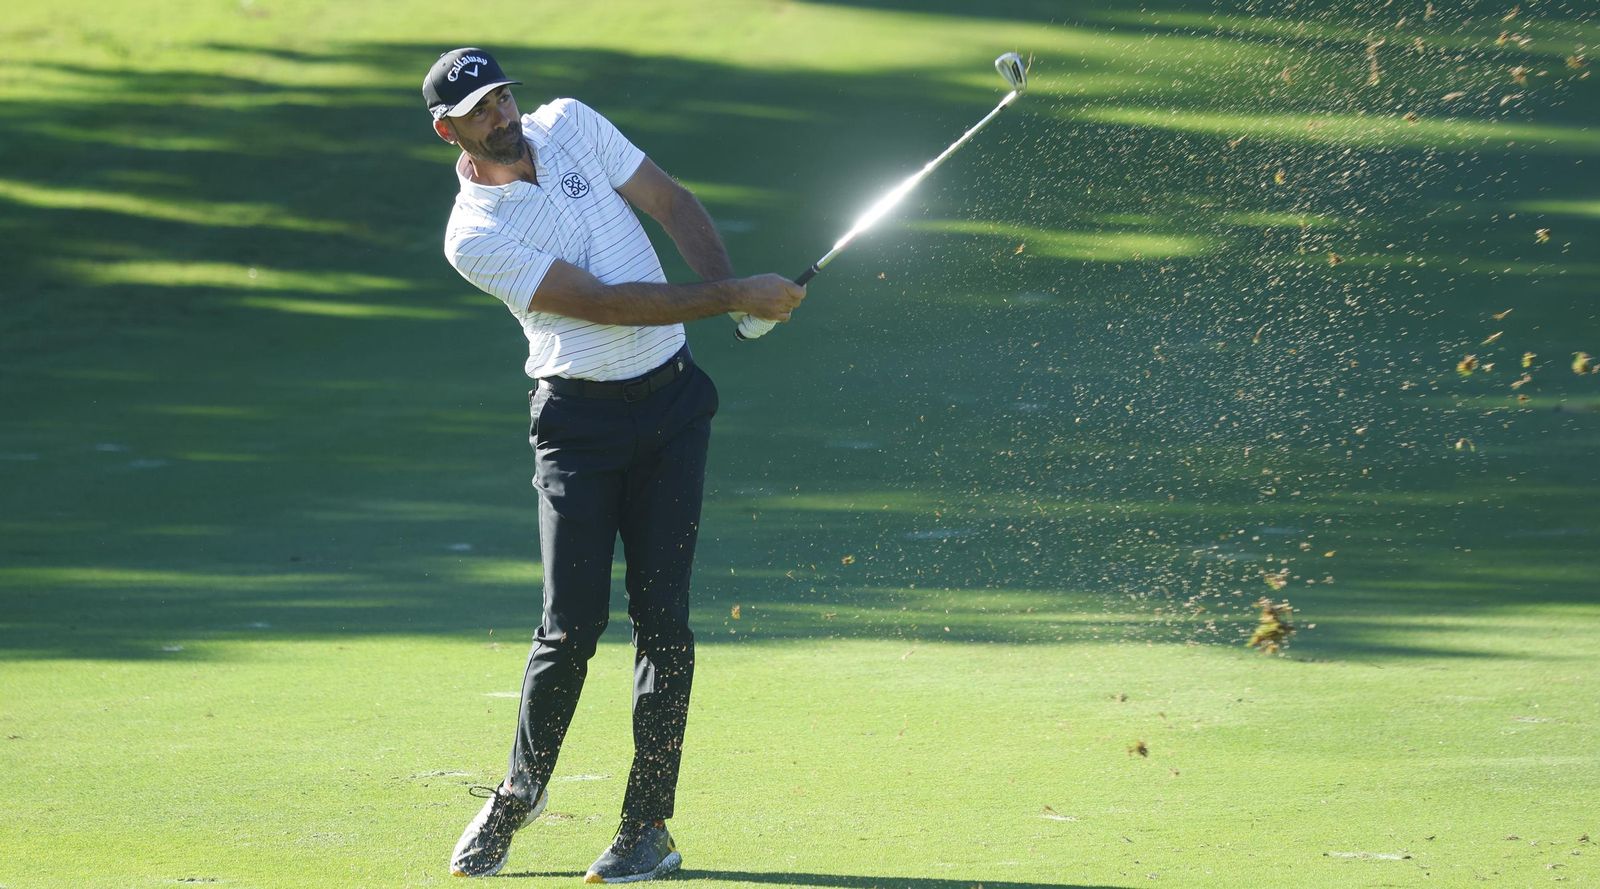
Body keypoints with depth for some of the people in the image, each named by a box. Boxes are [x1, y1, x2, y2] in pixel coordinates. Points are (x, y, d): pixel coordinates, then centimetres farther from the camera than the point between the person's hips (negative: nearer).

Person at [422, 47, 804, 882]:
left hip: (671, 402, 3)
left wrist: (734, 295, -9)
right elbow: (604, 303, -19)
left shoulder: (571, 126, 3)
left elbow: (673, 203, 8)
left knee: (662, 614, -3)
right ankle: (520, 791, 17)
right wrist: (730, 298, -22)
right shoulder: (474, 236, -13)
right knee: (571, 624, -8)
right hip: (578, 420, -3)